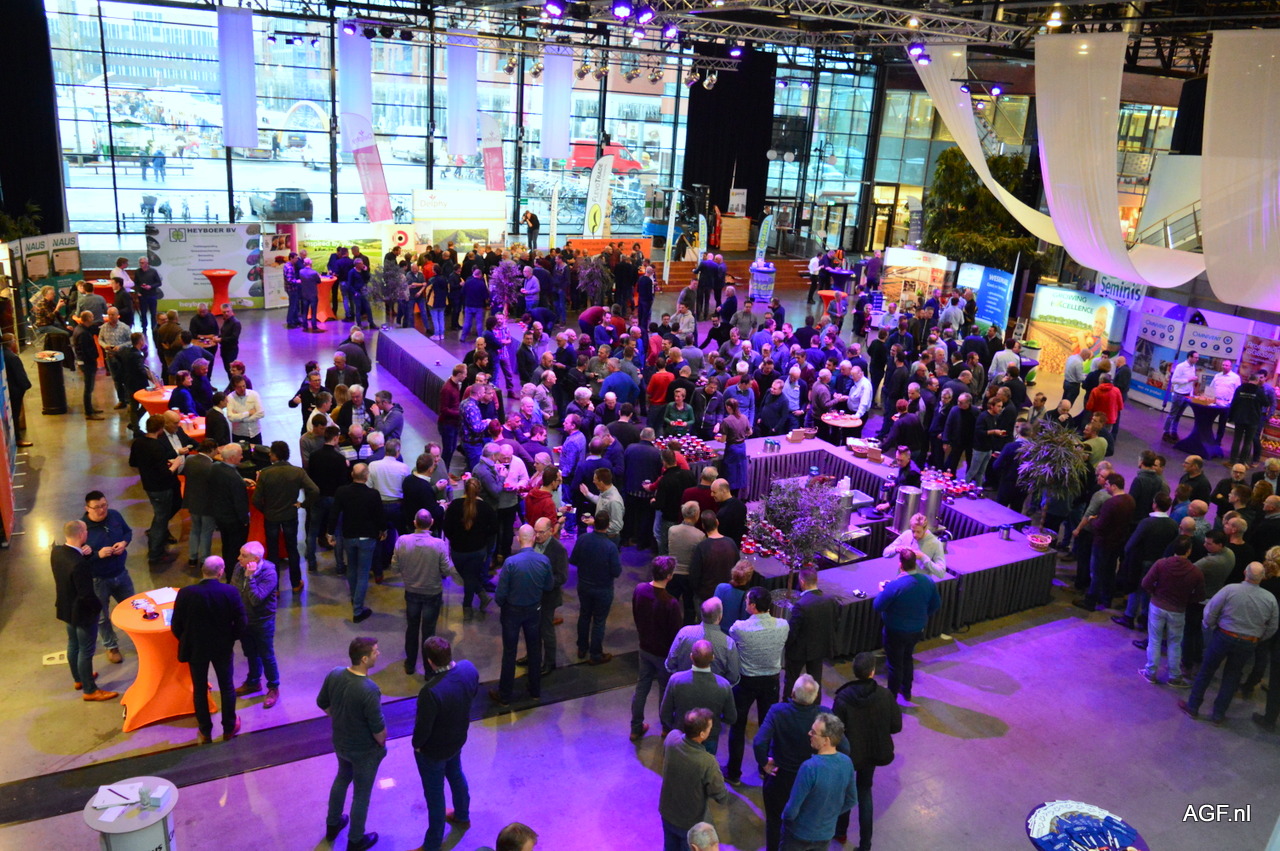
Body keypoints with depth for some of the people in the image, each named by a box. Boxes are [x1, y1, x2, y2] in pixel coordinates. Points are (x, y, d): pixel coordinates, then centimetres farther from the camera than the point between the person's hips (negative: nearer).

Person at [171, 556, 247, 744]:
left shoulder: (185, 593, -20)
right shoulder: (230, 592, -20)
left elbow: (176, 627, -11)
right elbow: (240, 624, -14)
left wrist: (187, 642, 9)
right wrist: (230, 639, 7)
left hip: (195, 649, 0)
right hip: (222, 647, 0)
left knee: (200, 690, 18)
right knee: (227, 687, 19)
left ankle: (205, 732, 31)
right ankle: (229, 728, 33)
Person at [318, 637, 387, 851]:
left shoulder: (334, 675, -17)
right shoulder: (370, 690, -36)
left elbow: (322, 703, 1)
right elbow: (378, 728, -26)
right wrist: (381, 744, -5)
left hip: (340, 743, 6)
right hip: (365, 751, -6)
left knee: (341, 779, 32)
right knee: (362, 794, 16)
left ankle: (332, 825, 51)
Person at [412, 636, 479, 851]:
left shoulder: (431, 691, -41)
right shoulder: (469, 668, -21)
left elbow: (423, 726, -28)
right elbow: (473, 693, 0)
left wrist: (416, 743, -6)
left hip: (433, 749, -7)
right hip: (458, 737, 7)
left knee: (434, 793, 15)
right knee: (456, 775, 33)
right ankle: (462, 816, 59)